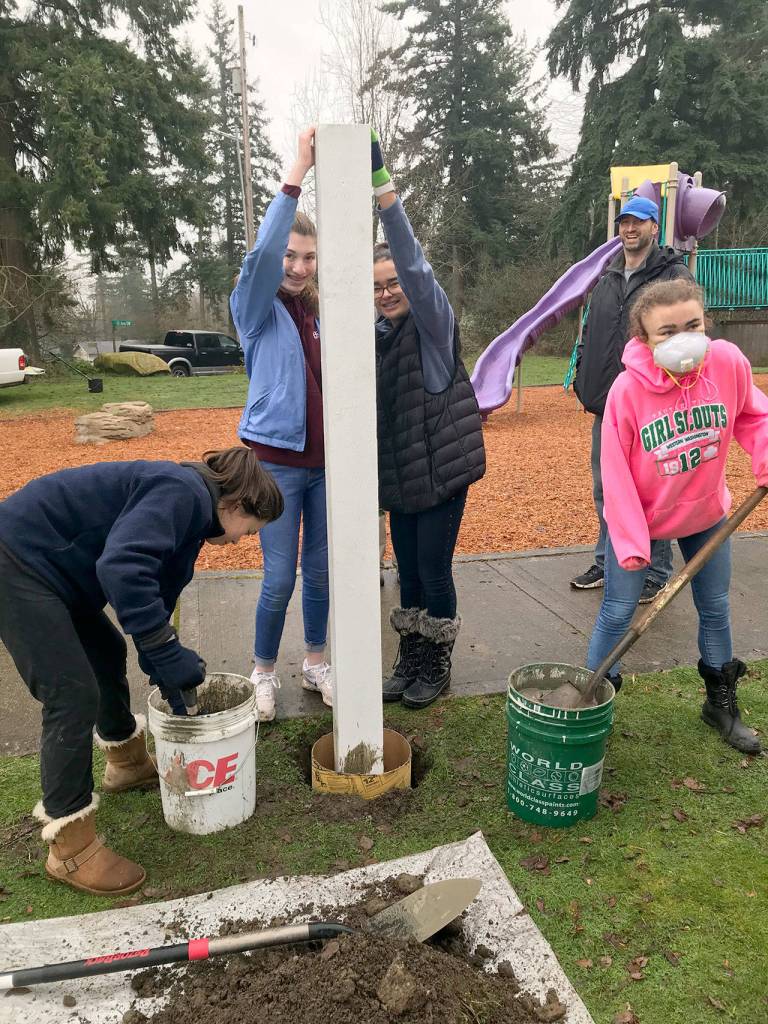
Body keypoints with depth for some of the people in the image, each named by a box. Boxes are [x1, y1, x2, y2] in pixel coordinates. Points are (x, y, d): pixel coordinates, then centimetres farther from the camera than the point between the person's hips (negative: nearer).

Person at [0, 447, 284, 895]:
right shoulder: (184, 493, -20)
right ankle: (71, 850, 5)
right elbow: (122, 567, -34)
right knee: (74, 696, -9)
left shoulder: (189, 509, 11)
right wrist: (170, 655, -28)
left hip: (45, 566, 11)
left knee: (107, 652, 23)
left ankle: (129, 762, 46)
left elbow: (156, 595, 18)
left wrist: (168, 673, 18)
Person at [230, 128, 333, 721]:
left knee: (320, 570, 13)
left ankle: (316, 663, 32)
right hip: (277, 460, -4)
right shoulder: (256, 309, -4)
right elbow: (261, 256, -24)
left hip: (325, 459, 5)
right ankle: (263, 673, 22)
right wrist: (298, 173, -26)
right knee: (280, 578, 0)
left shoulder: (320, 313, 9)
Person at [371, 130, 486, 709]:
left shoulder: (433, 322, -10)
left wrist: (383, 184, -35)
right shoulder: (376, 335, 7)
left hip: (440, 467, -6)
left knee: (434, 569, 2)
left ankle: (437, 668, 21)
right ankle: (410, 661, 30)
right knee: (408, 570, 14)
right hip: (399, 474, 6)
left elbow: (414, 264, -28)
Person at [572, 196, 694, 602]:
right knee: (604, 488, 14)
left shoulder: (674, 276, -5)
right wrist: (583, 379, 12)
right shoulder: (607, 279, 16)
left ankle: (655, 573, 14)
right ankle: (607, 561, 29)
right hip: (606, 405, 7)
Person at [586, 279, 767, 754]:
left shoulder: (729, 362, -19)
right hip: (641, 517, -3)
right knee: (618, 612, 2)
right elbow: (616, 473, -20)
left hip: (706, 512, 4)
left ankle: (721, 702, 39)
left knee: (716, 608, 16)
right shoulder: (627, 389, -26)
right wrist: (630, 543, -20)